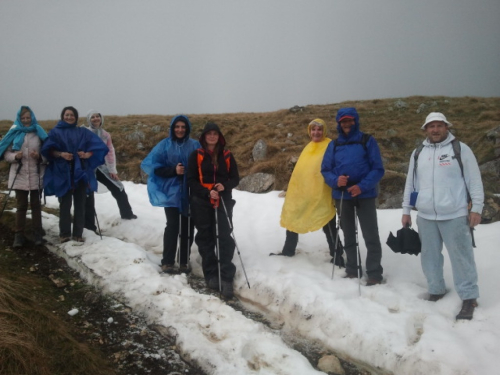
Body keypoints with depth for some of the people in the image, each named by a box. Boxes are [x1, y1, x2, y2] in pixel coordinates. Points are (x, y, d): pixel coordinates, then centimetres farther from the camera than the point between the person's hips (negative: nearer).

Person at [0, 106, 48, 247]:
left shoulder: (39, 132, 3)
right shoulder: (14, 133, 4)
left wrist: (39, 156, -17)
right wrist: (15, 156, -15)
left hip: (36, 176, 0)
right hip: (19, 176, 0)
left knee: (36, 205, 8)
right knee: (21, 206, 5)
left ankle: (37, 234, 15)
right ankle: (19, 235, 11)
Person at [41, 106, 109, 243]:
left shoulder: (83, 132, 14)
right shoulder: (55, 132, 9)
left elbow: (97, 146, 6)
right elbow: (48, 149, -1)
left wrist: (87, 154, -11)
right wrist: (61, 154, -19)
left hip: (81, 172, 2)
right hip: (63, 172, -2)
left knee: (80, 204, 1)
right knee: (65, 204, -2)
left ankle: (78, 234, 7)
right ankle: (64, 233, 7)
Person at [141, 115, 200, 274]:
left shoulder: (195, 145, 3)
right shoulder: (165, 145, -1)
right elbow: (149, 164, -5)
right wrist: (173, 170, -15)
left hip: (190, 192, 2)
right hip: (171, 191, -2)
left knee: (187, 227, 7)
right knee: (172, 225, -9)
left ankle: (184, 262, 18)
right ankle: (167, 262, 1)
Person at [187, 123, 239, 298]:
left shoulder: (227, 156, 7)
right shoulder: (196, 155, 3)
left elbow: (235, 178, 9)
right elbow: (191, 180, -2)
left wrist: (225, 186, -13)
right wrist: (207, 192, -16)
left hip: (223, 201, 0)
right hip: (202, 202, 0)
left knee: (224, 237, -7)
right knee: (205, 238, 5)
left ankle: (226, 278, -4)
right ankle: (211, 275, 16)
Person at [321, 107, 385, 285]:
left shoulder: (367, 141, -3)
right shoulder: (334, 145, 7)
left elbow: (378, 169, -7)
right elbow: (325, 170, 7)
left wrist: (362, 186, -20)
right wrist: (335, 180, -15)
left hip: (365, 195, -4)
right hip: (342, 196, 4)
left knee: (371, 236, -3)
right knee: (349, 236, 14)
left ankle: (374, 274, 6)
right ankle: (352, 270, 27)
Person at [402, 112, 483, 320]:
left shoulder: (460, 149, -2)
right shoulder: (418, 153, 11)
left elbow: (474, 181, -2)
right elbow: (410, 183, 14)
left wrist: (476, 208, -6)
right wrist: (406, 210, 13)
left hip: (455, 216, -4)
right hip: (425, 217, 5)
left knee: (461, 256, 0)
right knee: (430, 255, 13)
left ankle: (469, 297, 12)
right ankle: (436, 291, 28)